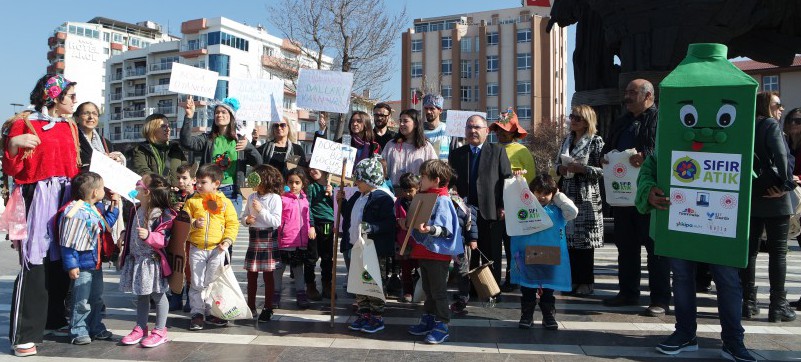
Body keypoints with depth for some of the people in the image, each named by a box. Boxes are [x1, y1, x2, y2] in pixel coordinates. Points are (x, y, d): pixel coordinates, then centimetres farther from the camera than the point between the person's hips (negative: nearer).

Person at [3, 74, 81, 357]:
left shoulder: (69, 127, 16)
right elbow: (10, 169, -7)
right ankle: (24, 334, -1)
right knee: (34, 264, -7)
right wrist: (13, 146, -24)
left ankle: (55, 318, 23)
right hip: (37, 198, -6)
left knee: (61, 261, 9)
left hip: (66, 197, 6)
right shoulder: (24, 123, -4)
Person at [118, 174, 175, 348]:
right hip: (136, 260, 8)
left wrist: (149, 236, -36)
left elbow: (164, 239, -20)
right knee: (141, 295, 16)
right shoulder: (135, 210, 7)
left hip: (152, 261, -7)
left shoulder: (161, 215, -17)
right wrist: (124, 254, 22)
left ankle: (160, 331, 16)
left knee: (158, 295, 5)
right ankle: (140, 328, 28)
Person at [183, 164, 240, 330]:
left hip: (217, 249, -1)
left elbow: (233, 223, -2)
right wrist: (194, 223, -18)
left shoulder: (225, 202, 0)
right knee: (197, 283, 5)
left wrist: (227, 240, -13)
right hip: (197, 249, 1)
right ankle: (197, 313, 16)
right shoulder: (192, 201, 4)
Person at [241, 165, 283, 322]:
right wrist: (247, 220, -8)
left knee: (268, 275, 2)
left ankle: (268, 308, 13)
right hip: (253, 237, 5)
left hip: (268, 239, -5)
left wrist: (261, 210, -18)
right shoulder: (252, 197, 6)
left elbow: (276, 222, -15)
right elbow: (244, 216, 13)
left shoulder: (275, 198, -10)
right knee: (251, 274, 9)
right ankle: (251, 307, 22)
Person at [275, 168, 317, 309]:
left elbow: (309, 215, 19)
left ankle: (301, 295, 25)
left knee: (299, 268, 16)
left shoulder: (305, 198, 9)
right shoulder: (283, 199, -8)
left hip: (301, 240, 5)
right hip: (285, 240, -5)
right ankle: (276, 295, 19)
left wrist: (311, 227, 8)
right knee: (279, 267, 7)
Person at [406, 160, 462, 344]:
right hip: (424, 252, 9)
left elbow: (446, 230, -23)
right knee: (428, 289, 18)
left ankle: (442, 326, 8)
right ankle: (428, 321, 30)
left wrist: (429, 229, -38)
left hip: (438, 253, -9)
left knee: (438, 291, -1)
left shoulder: (442, 200, -16)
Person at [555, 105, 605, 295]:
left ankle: (586, 282, 7)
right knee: (569, 237, 7)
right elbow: (557, 163, 20)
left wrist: (582, 169, -18)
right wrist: (560, 168, -1)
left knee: (584, 239, -2)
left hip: (586, 197, -6)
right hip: (567, 195, 6)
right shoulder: (567, 140, 14)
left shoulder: (596, 141, -4)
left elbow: (603, 170, -8)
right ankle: (573, 279, 16)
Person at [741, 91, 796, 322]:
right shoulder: (771, 125, -7)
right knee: (778, 252, 2)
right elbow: (780, 155, -22)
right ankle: (778, 307, 6)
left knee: (749, 250, 9)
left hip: (748, 198, 6)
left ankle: (748, 303, 12)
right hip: (773, 199, -6)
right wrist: (785, 184, -16)